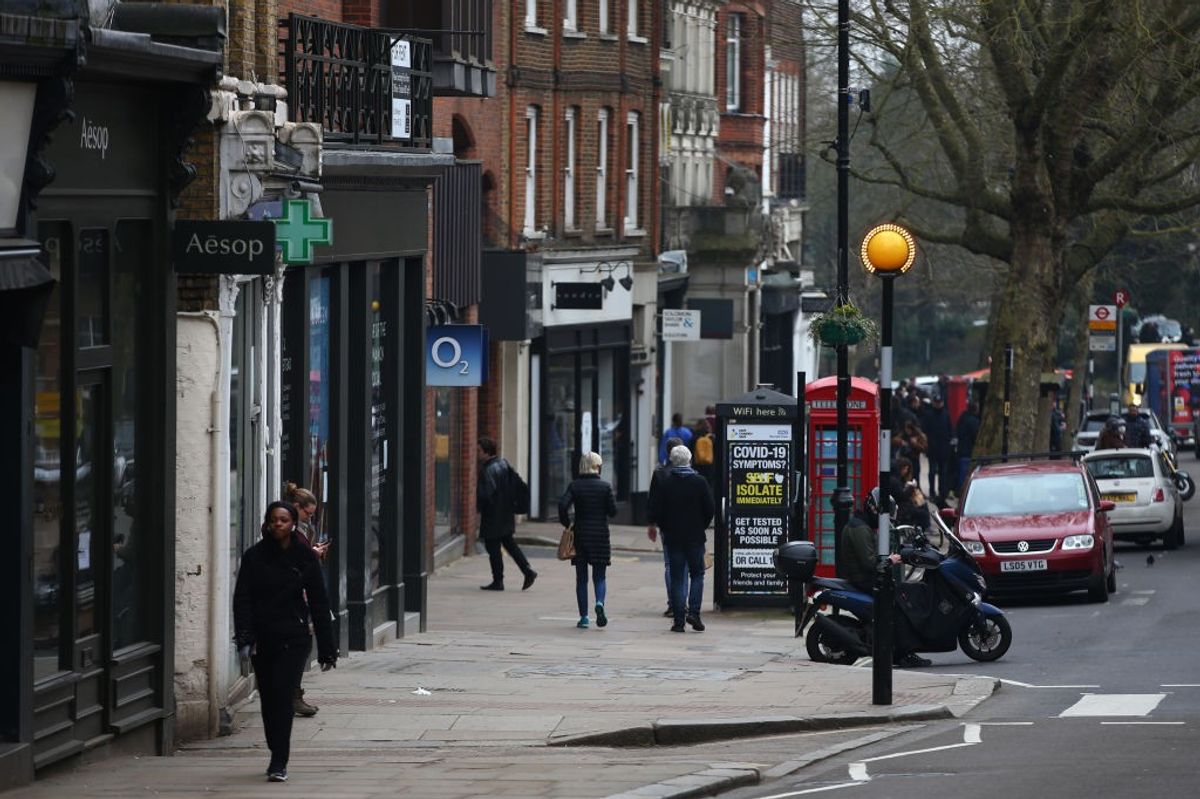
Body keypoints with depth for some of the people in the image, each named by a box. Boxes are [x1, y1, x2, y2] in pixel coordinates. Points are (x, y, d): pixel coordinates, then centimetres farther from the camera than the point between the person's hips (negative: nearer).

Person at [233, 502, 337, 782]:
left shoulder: (305, 558, 2)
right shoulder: (255, 557, 2)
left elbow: (319, 603, 5)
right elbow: (242, 598, -2)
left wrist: (327, 649, 3)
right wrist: (244, 637, -16)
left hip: (293, 639, -2)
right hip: (262, 639, 2)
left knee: (282, 696, -13)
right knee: (268, 699, 8)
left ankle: (279, 762, -15)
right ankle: (277, 758, 22)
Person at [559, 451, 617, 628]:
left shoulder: (574, 486, -2)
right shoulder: (605, 486, -4)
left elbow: (563, 505, -14)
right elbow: (613, 511, -4)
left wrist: (567, 524, 0)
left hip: (580, 535, 1)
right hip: (600, 535, -1)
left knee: (581, 578, 8)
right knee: (600, 576, 7)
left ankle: (583, 617, 5)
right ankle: (599, 602, -22)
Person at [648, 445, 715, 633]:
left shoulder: (665, 483, -4)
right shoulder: (700, 482, -5)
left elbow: (657, 511, -3)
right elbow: (710, 509, -4)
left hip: (673, 538, 1)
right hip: (695, 537, -1)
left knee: (677, 578, 5)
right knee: (697, 575, 12)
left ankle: (679, 620, 2)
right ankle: (693, 612, -4)